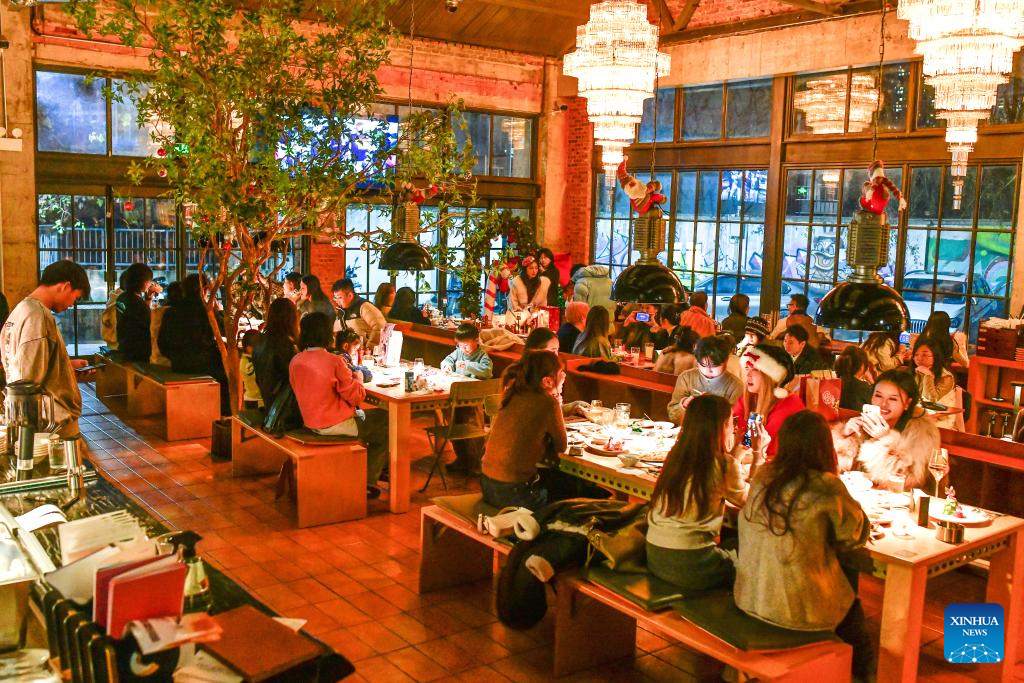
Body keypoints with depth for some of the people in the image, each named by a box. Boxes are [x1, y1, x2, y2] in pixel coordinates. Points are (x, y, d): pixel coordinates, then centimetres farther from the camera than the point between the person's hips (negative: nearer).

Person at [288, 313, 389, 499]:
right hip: (335, 425, -8)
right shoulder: (334, 361, -22)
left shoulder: (295, 361, -2)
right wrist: (358, 378, 3)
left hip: (310, 422, 8)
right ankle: (367, 481, 18)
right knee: (386, 423, 11)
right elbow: (356, 397, -16)